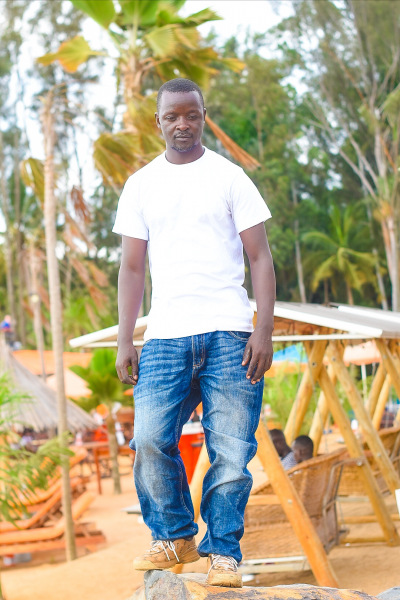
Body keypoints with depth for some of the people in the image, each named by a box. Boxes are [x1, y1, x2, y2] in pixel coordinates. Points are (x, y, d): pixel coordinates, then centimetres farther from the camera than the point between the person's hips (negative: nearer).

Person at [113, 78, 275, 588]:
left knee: (230, 449, -4)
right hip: (165, 336, 2)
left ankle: (223, 551, 9)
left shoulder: (230, 178, 7)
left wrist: (265, 329, -7)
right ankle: (174, 536, 9)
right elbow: (132, 268, 14)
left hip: (229, 334, -2)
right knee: (150, 439, -10)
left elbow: (260, 258, 4)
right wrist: (124, 341, 5)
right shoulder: (140, 186, 14)